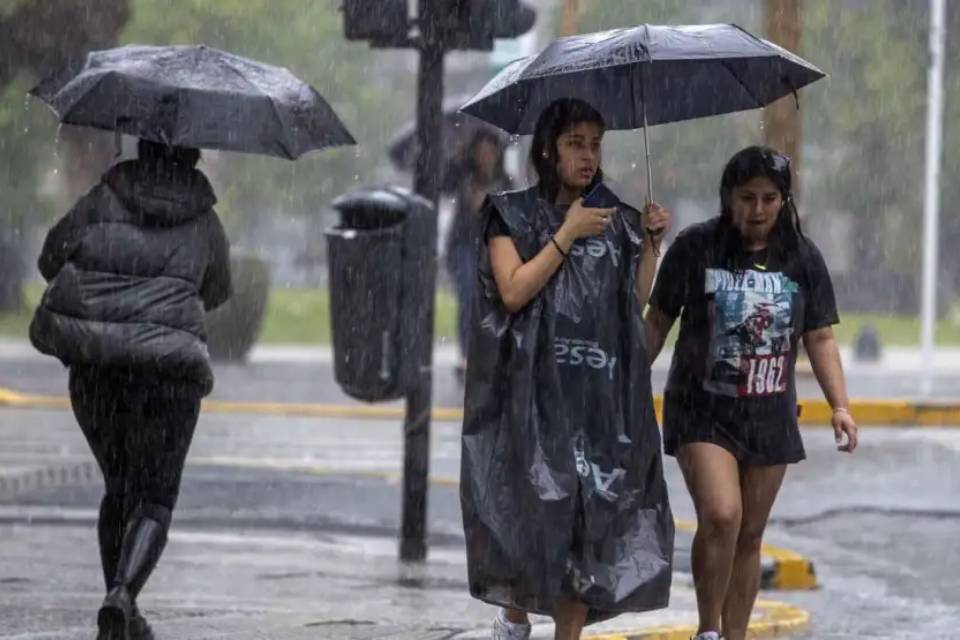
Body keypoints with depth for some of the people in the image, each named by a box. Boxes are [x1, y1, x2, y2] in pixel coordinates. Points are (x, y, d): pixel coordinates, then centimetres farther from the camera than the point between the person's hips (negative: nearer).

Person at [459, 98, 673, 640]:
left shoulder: (617, 221, 13)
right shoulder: (514, 215, 3)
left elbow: (636, 305, 9)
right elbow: (514, 291, -10)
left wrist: (651, 242, -1)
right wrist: (567, 235, -12)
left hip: (604, 392, 3)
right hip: (536, 388, -3)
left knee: (594, 512, -2)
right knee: (537, 507, -7)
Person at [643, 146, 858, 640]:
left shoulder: (803, 259, 3)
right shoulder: (695, 248, -6)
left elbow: (820, 337, 6)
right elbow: (657, 322, 3)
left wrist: (840, 406, -5)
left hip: (770, 416, 3)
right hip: (702, 410, -3)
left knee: (750, 536, 8)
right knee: (721, 515, -22)